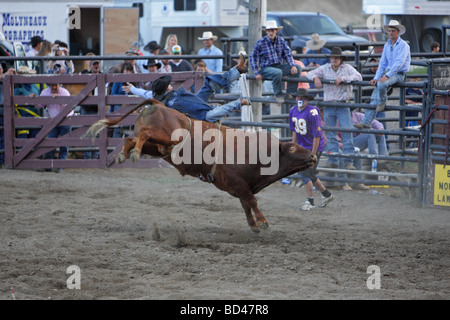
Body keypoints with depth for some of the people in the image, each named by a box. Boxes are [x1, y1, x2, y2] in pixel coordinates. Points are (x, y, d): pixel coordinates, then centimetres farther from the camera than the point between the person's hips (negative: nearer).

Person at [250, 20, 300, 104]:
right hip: (266, 68, -5)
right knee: (277, 72, -38)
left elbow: (288, 54, 7)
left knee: (297, 68, -17)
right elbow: (253, 57, -1)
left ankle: (290, 93, -11)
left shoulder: (281, 41, 7)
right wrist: (257, 73, -9)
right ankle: (278, 96, -19)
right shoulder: (261, 42, -5)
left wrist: (293, 65, -13)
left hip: (280, 65, 5)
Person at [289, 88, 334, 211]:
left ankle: (310, 202, -1)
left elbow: (317, 135, -21)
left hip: (314, 147, -8)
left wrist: (313, 155, -21)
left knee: (305, 174, -13)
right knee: (308, 175, 13)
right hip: (302, 147, 8)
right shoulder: (293, 111, 2)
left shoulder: (312, 113, -21)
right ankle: (327, 195, 31)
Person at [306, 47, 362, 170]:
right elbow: (309, 74, 11)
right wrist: (315, 77, -12)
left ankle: (348, 161, -7)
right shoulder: (325, 69, 8)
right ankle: (333, 161, 11)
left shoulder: (347, 68, 1)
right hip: (328, 106, 2)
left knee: (347, 132, -10)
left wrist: (342, 79, -21)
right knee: (330, 135, 4)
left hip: (343, 105, -2)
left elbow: (358, 77, -13)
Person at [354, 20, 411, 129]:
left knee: (382, 85, -35)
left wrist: (386, 76, -26)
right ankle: (366, 122, -10)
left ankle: (382, 102, -6)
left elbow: (399, 63, -18)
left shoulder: (403, 45, -9)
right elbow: (383, 63, 16)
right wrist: (376, 78, 3)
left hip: (399, 74, -7)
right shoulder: (387, 45, 15)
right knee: (374, 98, -7)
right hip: (388, 73, 7)